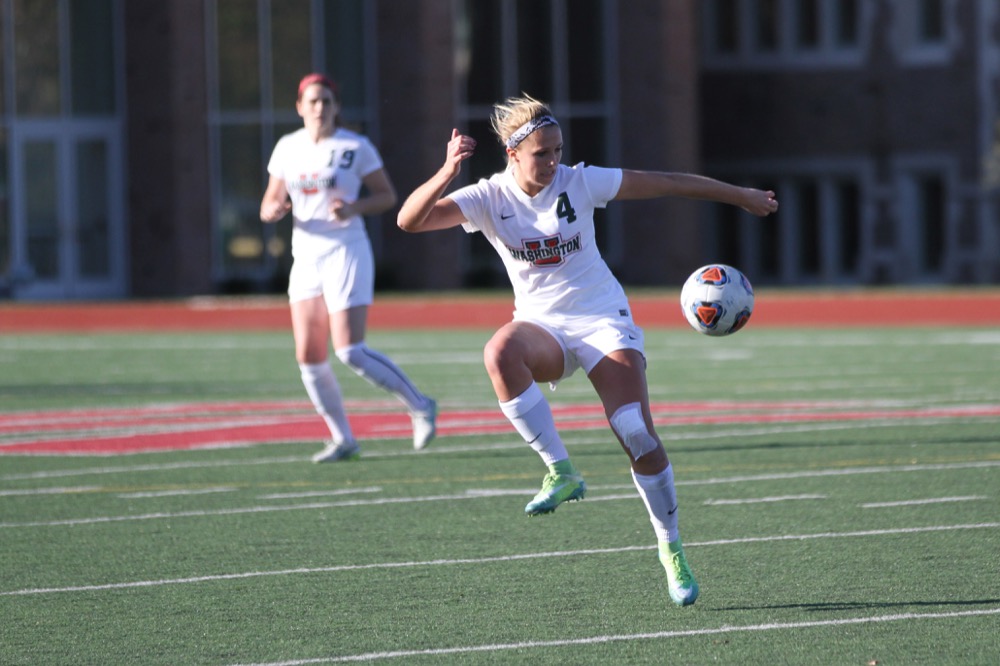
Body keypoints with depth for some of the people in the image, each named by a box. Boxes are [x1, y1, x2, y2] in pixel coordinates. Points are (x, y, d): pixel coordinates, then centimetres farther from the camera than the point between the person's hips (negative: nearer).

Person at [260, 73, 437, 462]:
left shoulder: (355, 148, -6)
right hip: (306, 257, 5)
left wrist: (355, 207, -19)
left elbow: (388, 196, -1)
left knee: (350, 351, -15)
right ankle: (342, 440, 13)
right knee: (308, 357, 0)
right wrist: (275, 210, -11)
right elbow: (268, 207, 13)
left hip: (346, 252, -5)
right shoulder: (287, 148, 8)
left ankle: (420, 407, 1)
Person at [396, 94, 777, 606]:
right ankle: (560, 472, -26)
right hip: (542, 324, 0)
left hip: (603, 319, 0)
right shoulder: (489, 198, -9)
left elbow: (662, 183, 1)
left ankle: (671, 551, 4)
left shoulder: (579, 183, -8)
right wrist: (447, 173, -38)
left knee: (639, 437, -15)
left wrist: (739, 196, 7)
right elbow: (409, 220, -20)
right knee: (500, 352, -36)